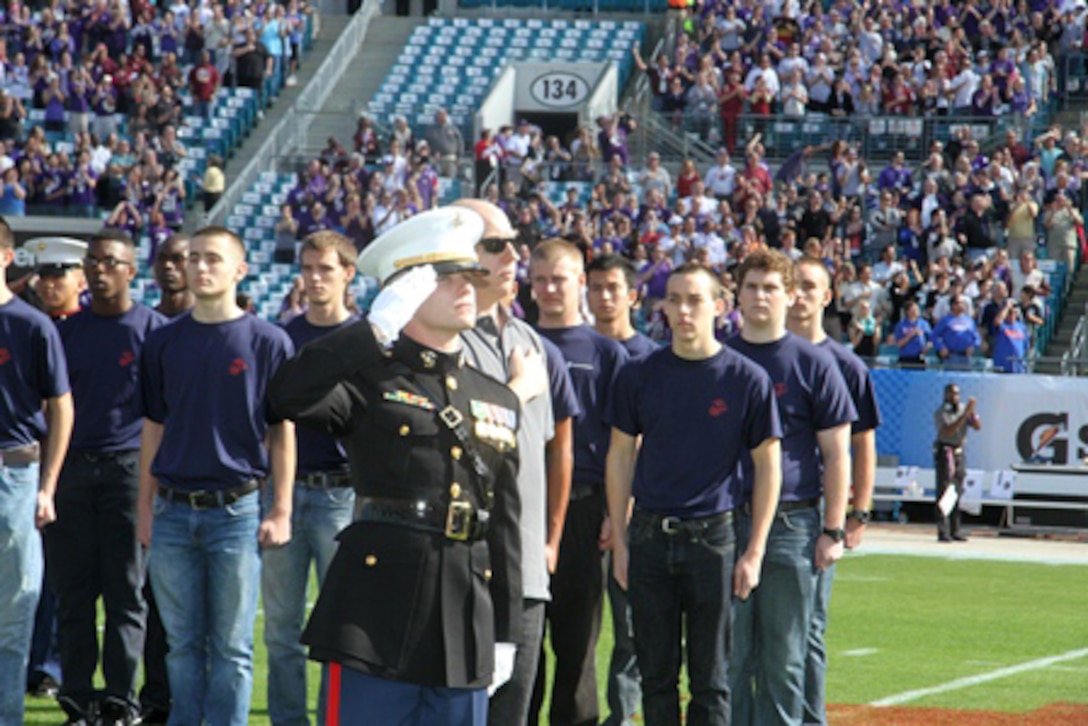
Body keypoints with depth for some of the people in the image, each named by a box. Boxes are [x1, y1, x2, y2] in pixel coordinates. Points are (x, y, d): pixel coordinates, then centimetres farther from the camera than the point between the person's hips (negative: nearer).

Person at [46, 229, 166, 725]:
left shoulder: (154, 329, 2)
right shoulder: (67, 331, 12)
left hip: (128, 466, -3)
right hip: (71, 468, 3)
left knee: (126, 590, -2)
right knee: (72, 590, 3)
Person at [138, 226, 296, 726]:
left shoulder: (268, 342, 0)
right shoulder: (164, 342, 9)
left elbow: (282, 431, 1)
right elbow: (153, 428, 13)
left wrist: (281, 511, -4)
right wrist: (145, 507, 9)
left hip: (238, 510, -3)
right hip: (173, 511, 3)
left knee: (232, 646, 0)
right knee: (182, 644, 8)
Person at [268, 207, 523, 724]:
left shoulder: (498, 402, 16)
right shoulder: (371, 379, -1)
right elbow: (289, 396, -23)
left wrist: (506, 633, 15)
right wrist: (378, 327, -21)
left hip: (466, 625, 5)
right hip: (378, 613, -5)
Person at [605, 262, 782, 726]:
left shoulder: (748, 379, -2)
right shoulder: (640, 375, 6)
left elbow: (767, 465, 1)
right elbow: (621, 457, 11)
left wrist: (754, 552, -4)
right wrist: (619, 542, 6)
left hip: (713, 539, -3)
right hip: (649, 539, 3)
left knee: (711, 675, 1)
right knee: (656, 670, 7)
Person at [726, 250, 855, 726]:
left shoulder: (814, 364, 3)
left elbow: (836, 453, 2)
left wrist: (833, 530, -5)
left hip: (792, 523, -2)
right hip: (725, 521, 2)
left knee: (784, 656, 2)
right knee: (728, 652, 3)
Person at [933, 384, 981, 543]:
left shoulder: (963, 408, 9)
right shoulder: (940, 413, -9)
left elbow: (978, 426, 3)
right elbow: (949, 431, -25)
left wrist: (972, 412, -15)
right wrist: (965, 414, -28)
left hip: (959, 452, 6)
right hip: (944, 452, -6)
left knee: (956, 493, 8)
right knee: (944, 493, -11)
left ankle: (954, 531, 13)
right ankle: (943, 532, -15)